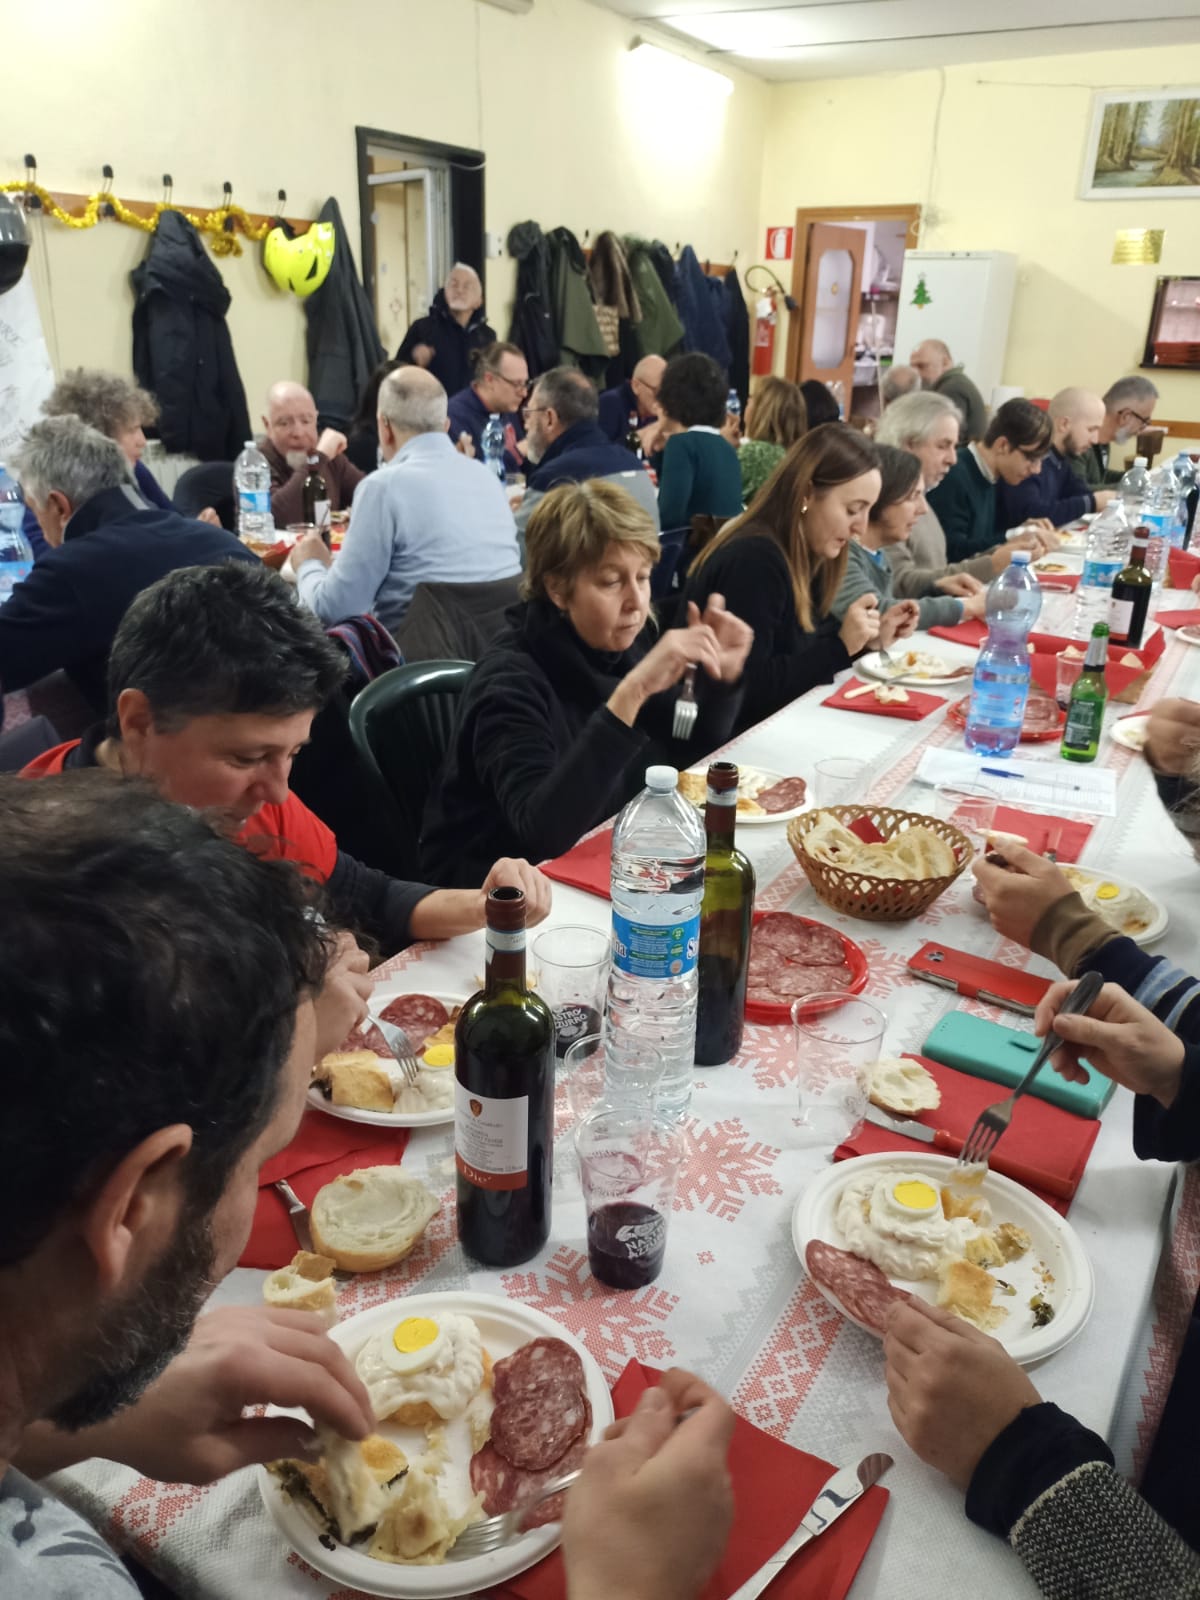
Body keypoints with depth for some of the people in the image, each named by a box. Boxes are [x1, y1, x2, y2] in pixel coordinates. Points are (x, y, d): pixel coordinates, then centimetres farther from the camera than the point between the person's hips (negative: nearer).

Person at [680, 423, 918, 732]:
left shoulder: (803, 555, 6)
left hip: (778, 724, 8)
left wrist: (869, 638, 2)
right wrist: (841, 646, -22)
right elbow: (745, 690, -26)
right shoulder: (752, 560, -22)